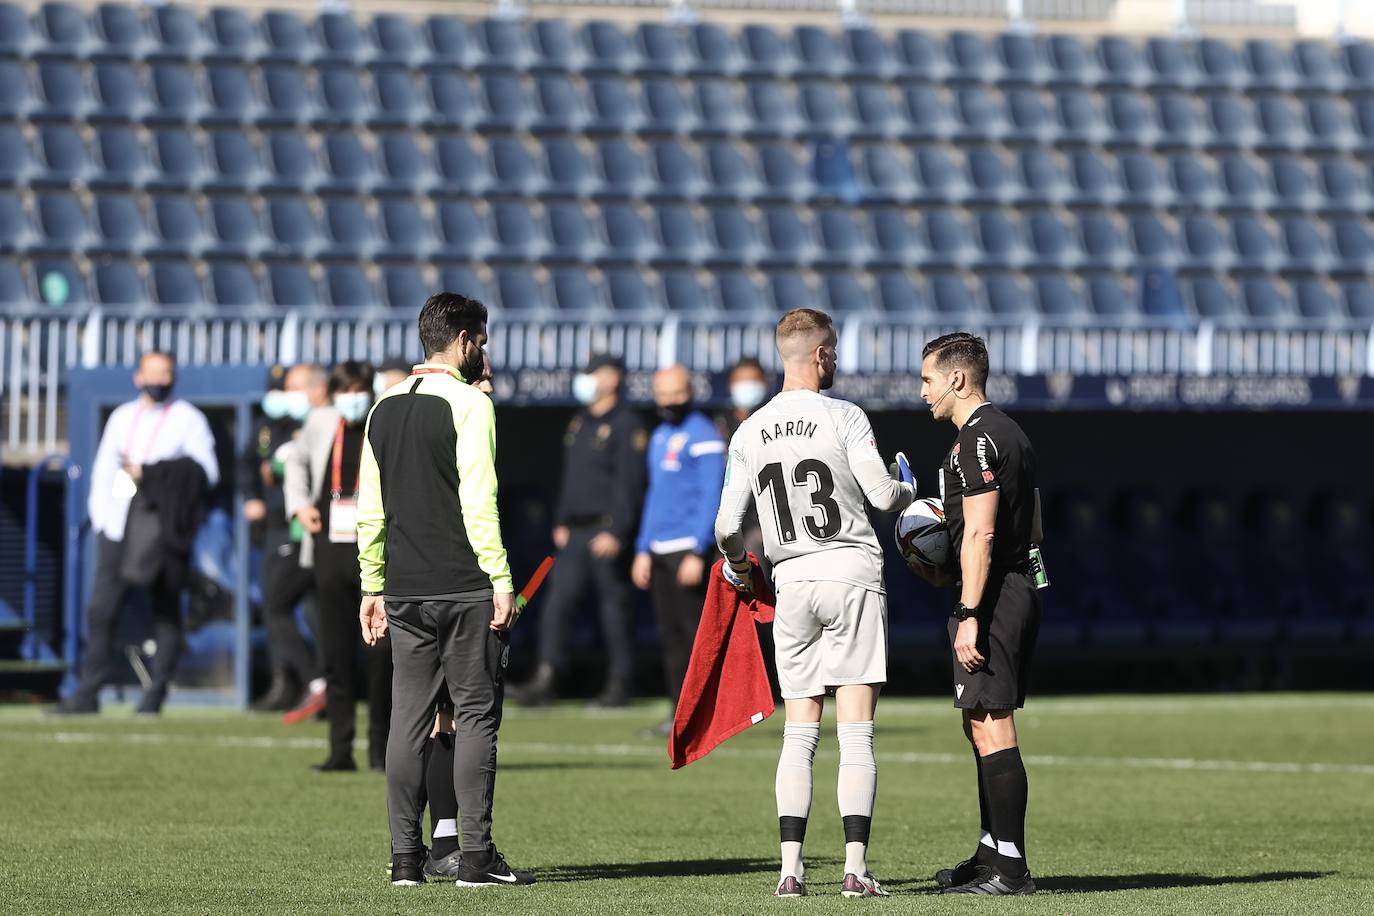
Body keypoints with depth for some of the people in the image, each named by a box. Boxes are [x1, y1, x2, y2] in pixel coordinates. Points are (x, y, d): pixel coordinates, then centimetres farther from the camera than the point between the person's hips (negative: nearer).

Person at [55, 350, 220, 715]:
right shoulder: (122, 417, 19)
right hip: (120, 525, 3)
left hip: (164, 524, -3)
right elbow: (103, 470, 19)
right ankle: (88, 692, -4)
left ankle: (156, 694, 4)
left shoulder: (188, 419, 5)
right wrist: (101, 516, 5)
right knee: (101, 607, -5)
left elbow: (206, 471, -4)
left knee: (166, 609, -1)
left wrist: (150, 473, -11)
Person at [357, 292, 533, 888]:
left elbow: (370, 509, 13)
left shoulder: (385, 409, 12)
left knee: (408, 720, 6)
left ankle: (405, 858, 5)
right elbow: (478, 502, -14)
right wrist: (501, 581, -12)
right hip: (465, 590, -6)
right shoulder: (468, 405, -8)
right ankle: (476, 857, -5)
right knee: (475, 715, -2)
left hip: (405, 592, 6)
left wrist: (373, 588, 17)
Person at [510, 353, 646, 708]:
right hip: (575, 532, 8)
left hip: (607, 532, -8)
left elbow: (629, 483, -15)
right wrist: (561, 522, 17)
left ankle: (619, 683, 6)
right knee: (557, 599, 0)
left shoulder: (625, 425, -9)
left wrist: (616, 532, -20)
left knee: (614, 604, -2)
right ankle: (546, 680, -3)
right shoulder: (580, 422, 17)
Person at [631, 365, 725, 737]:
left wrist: (697, 553, -19)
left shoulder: (704, 437, -8)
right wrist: (643, 550, 21)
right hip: (659, 551, 8)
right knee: (669, 634, 6)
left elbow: (711, 498, -13)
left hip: (689, 549, -8)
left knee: (695, 631, -8)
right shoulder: (660, 436, 18)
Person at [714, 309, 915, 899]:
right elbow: (881, 494, -14)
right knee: (856, 734, -3)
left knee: (799, 733, 9)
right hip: (852, 573, -3)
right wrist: (908, 492, 9)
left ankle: (791, 868, 1)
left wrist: (736, 566, 26)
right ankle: (856, 868, -8)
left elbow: (727, 528, 4)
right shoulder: (844, 418, -6)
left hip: (791, 583, 3)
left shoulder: (749, 434, 5)